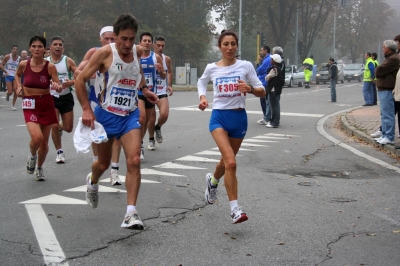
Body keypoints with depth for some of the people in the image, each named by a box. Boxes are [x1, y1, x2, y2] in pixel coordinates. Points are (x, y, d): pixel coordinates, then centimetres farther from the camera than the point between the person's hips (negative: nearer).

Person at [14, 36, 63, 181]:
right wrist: (19, 86, 1)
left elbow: (59, 87, -9)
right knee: (37, 137, -23)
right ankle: (32, 156, 12)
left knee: (44, 142, 9)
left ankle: (39, 168, 36)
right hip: (30, 105, -1)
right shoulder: (24, 64, -5)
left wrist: (57, 86, -31)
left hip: (46, 104, 1)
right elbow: (17, 74, 18)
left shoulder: (50, 66, -9)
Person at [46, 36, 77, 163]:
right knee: (54, 126, -10)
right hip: (52, 98, 0)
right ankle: (59, 152, 9)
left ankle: (60, 128, 42)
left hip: (66, 97, 0)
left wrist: (71, 82, -27)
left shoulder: (68, 61, -6)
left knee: (68, 128, 3)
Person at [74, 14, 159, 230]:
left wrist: (144, 88, 17)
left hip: (130, 115, 3)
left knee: (134, 161, -15)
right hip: (106, 114, -3)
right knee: (104, 163, 14)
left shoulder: (137, 51, 1)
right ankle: (92, 182, 50)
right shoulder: (105, 53, -14)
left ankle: (131, 213, -14)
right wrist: (86, 110, -16)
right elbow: (80, 80, -10)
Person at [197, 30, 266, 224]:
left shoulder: (245, 66, -2)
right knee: (231, 162, -21)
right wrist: (202, 97, 3)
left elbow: (262, 92, -1)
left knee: (227, 161, 18)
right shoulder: (212, 68, 1)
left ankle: (213, 180, 54)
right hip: (219, 117, -2)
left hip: (239, 117, 2)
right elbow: (201, 82, 23)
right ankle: (235, 208, -15)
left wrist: (250, 89, -22)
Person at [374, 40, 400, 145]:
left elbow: (378, 71, -20)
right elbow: (378, 72, 21)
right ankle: (385, 135, 23)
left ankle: (389, 137, -6)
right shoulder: (389, 58, 20)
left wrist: (377, 69, 1)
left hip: (387, 91, -11)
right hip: (382, 90, 11)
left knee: (388, 115, -8)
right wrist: (379, 70, 0)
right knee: (384, 114, 16)